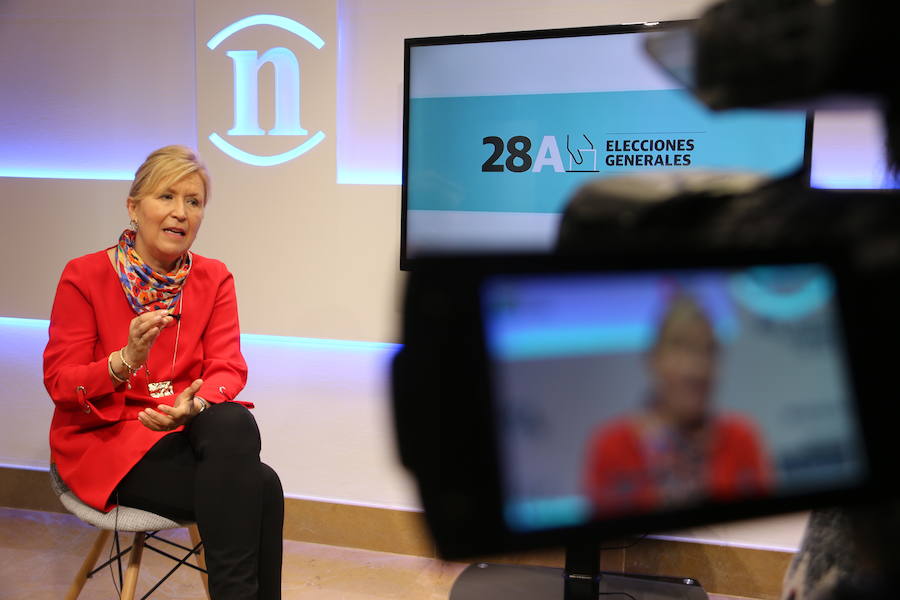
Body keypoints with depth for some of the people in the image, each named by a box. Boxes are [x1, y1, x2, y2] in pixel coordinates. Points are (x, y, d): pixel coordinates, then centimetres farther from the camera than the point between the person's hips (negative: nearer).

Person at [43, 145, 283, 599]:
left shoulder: (213, 278, 1)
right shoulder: (85, 276, -7)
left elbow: (229, 370, -5)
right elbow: (59, 383, -9)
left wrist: (196, 404, -28)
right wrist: (124, 361, -29)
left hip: (190, 430, 4)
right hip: (105, 440, -3)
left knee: (235, 423, -33)